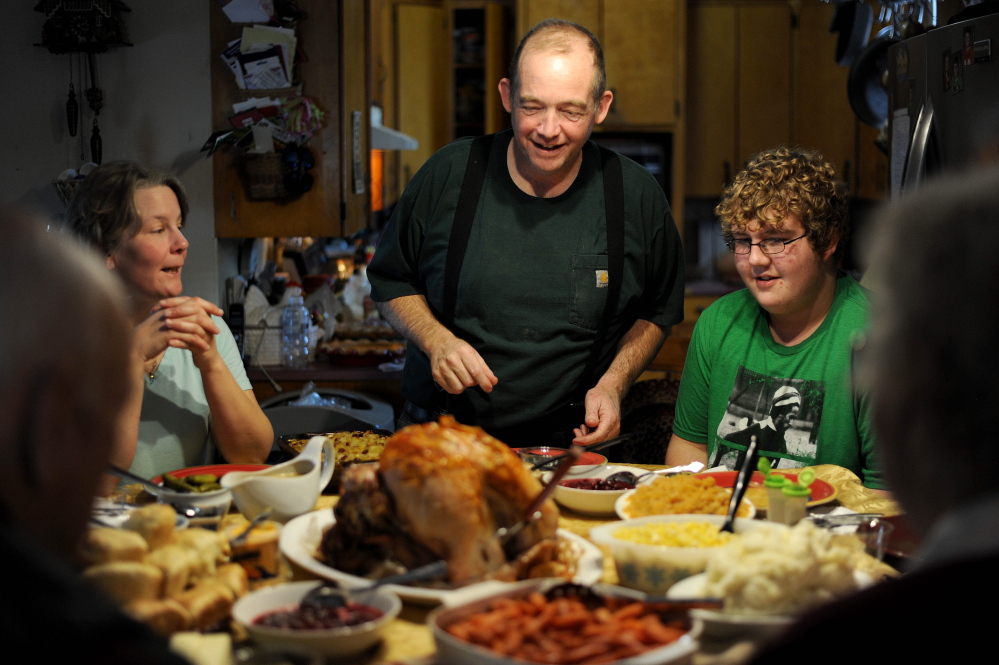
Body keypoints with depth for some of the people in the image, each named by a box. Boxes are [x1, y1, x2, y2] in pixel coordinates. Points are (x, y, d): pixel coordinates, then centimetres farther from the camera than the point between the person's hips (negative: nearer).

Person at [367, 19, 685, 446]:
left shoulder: (637, 197, 0)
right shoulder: (448, 175, -2)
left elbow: (656, 313, 14)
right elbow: (391, 283, 11)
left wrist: (614, 384, -2)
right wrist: (436, 340, -7)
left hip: (570, 444, 0)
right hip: (440, 436, 0)